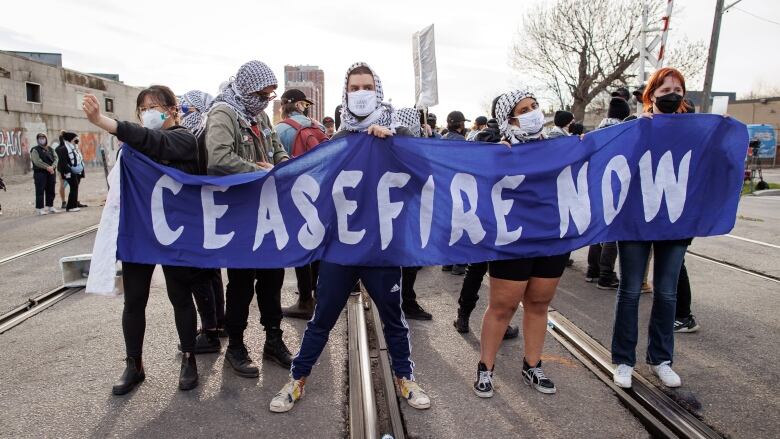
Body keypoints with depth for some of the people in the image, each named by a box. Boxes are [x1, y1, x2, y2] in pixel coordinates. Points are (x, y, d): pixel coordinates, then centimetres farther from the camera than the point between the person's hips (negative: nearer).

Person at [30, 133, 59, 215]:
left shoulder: (51, 149, 16)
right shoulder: (35, 150, -1)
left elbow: (56, 158, 4)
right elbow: (37, 161, -13)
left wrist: (52, 167, -14)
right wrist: (47, 167, -19)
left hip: (51, 172, 5)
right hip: (40, 173, -5)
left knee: (50, 191, 10)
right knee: (40, 191, -5)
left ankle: (50, 206, 20)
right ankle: (40, 208, -3)